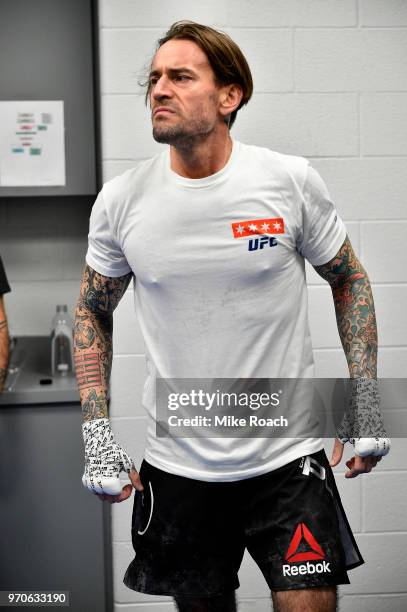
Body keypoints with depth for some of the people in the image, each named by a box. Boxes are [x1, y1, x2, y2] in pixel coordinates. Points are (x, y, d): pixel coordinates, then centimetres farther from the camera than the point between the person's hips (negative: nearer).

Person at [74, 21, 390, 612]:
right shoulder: (120, 200, -4)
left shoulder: (292, 180, -7)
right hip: (177, 468, 2)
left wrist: (366, 402, 1)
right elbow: (93, 311, 9)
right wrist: (96, 431, 1)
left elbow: (348, 280, 6)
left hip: (289, 457, -1)